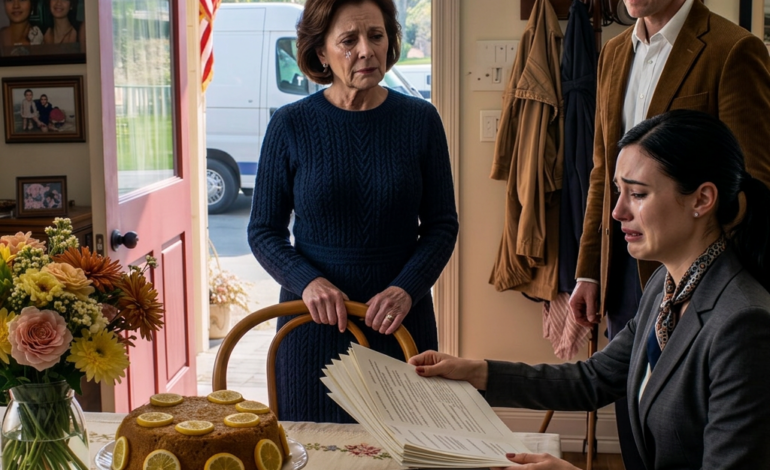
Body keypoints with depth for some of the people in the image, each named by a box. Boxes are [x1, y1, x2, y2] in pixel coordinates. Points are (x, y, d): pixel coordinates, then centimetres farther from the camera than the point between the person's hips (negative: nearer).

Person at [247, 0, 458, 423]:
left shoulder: (420, 120, -1)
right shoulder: (291, 126, -3)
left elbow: (442, 225, 3)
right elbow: (264, 231, 2)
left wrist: (406, 289, -14)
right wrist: (307, 281, -16)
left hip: (400, 324, 1)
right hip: (314, 324, 0)